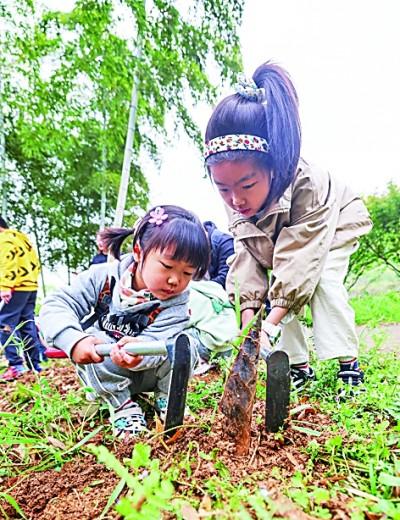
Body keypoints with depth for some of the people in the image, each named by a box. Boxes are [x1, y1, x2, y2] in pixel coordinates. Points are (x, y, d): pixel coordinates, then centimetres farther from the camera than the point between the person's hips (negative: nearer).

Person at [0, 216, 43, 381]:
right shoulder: (22, 237, 23)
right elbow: (34, 263, 22)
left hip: (16, 288, -9)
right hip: (31, 286, 9)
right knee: (28, 325, 11)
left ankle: (16, 364, -16)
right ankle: (34, 363, 15)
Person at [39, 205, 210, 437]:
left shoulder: (177, 306, -22)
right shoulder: (104, 276, -20)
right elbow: (57, 305, -21)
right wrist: (75, 340, -42)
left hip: (147, 372, -1)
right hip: (104, 374, 1)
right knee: (95, 341, -30)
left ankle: (166, 398, -2)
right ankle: (122, 404, -13)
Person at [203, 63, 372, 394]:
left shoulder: (307, 185, -44)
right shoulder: (237, 203, -28)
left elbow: (301, 258, -44)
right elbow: (247, 258, -25)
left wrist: (269, 325, -49)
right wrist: (249, 319, -35)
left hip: (335, 224, -4)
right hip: (278, 235, 5)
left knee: (323, 281, -26)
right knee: (282, 289, -11)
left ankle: (349, 365, -13)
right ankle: (299, 366, 2)